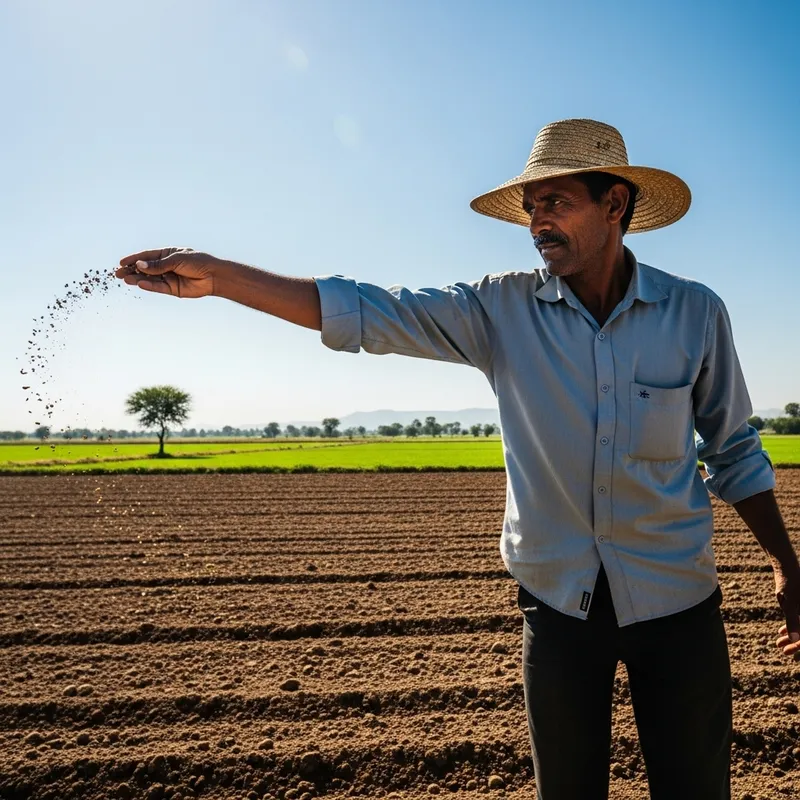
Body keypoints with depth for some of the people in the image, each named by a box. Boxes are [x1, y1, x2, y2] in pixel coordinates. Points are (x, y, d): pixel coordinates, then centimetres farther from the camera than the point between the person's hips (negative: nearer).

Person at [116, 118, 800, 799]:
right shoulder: (504, 309, -8)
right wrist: (215, 275, -19)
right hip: (560, 598, 0)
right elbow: (363, 311, -13)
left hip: (677, 598, 0)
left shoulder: (695, 312, -6)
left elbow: (733, 452, 5)